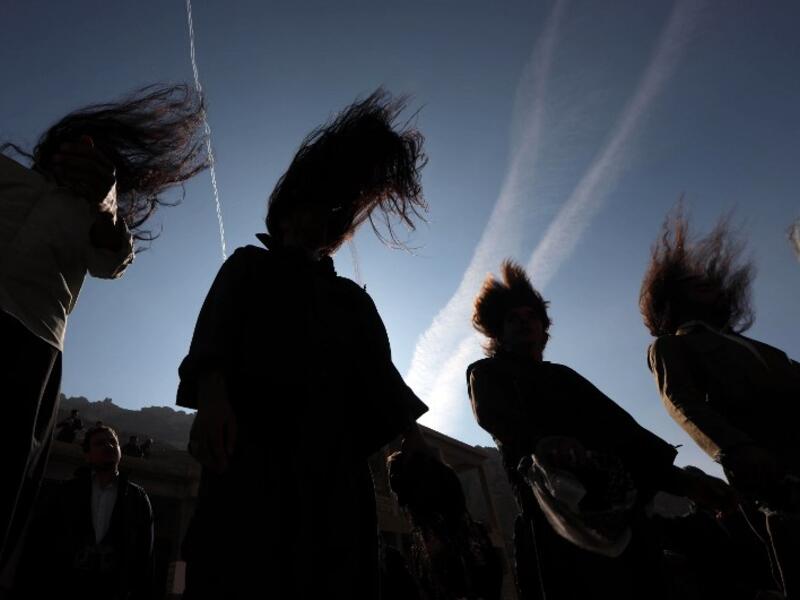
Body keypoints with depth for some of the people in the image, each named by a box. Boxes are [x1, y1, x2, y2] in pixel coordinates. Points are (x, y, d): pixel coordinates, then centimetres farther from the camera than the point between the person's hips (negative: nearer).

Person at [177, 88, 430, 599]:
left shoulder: (353, 299, 29)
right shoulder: (249, 267, 20)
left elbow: (380, 371, 17)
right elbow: (215, 330, 1)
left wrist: (417, 443, 0)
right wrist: (212, 397, -21)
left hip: (335, 457, 4)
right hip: (254, 445, -3)